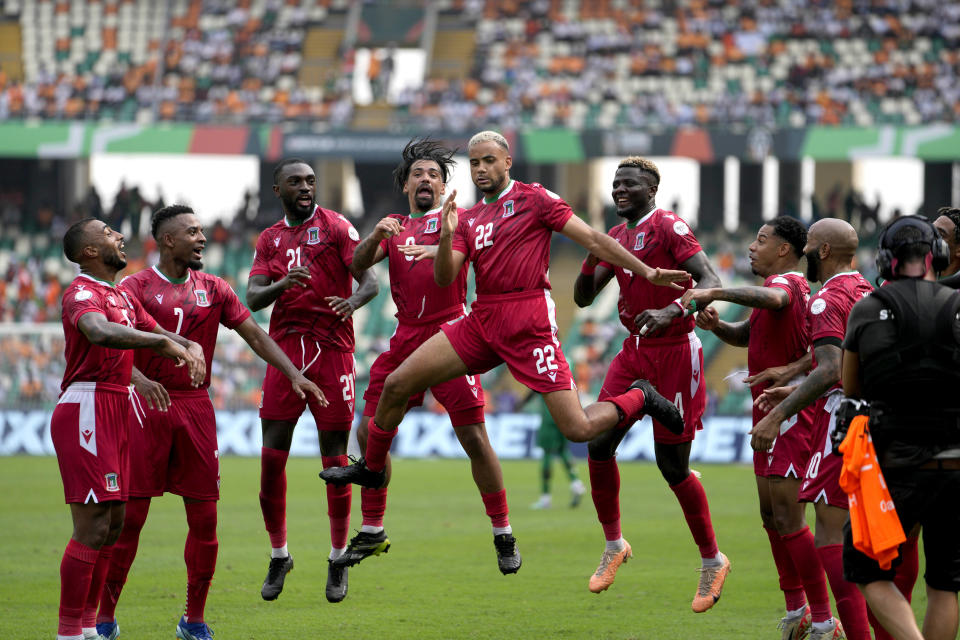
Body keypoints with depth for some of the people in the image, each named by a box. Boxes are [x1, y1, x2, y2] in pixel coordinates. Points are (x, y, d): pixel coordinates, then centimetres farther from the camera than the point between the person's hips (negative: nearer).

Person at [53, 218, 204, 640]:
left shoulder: (122, 297, 20)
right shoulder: (82, 293, -12)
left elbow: (160, 334, 24)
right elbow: (99, 331, -34)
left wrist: (190, 348, 0)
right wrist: (162, 342, -36)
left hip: (114, 412, 10)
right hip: (87, 411, -10)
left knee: (112, 523, 12)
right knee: (93, 525, -12)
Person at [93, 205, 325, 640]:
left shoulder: (213, 290, 11)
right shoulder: (135, 287, -2)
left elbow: (254, 333, 11)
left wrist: (294, 375, 0)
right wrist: (139, 379, -33)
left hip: (196, 408, 4)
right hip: (146, 408, -4)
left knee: (204, 517, 2)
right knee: (129, 515, -4)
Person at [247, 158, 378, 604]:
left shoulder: (336, 227, 3)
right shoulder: (270, 240, 15)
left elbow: (370, 281, -6)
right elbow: (252, 299, 4)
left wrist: (353, 300, -29)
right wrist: (282, 285, -18)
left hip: (332, 348, -3)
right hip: (285, 349, 3)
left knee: (335, 458, -1)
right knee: (272, 457, -3)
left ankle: (338, 562, 11)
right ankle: (278, 558, 12)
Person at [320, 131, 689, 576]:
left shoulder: (533, 199, 0)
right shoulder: (469, 218, 16)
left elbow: (592, 238, -2)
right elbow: (444, 278, 7)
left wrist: (647, 272, -7)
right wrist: (446, 235, -12)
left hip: (529, 325, -5)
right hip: (482, 322, 5)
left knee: (577, 429, -11)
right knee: (396, 385, 0)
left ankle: (638, 399, 18)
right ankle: (372, 468, 21)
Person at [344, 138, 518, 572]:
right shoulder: (395, 227, 18)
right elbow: (360, 262, 3)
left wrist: (438, 250, -36)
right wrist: (377, 236, -17)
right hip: (405, 339, 5)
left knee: (474, 438, -8)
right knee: (370, 432, 2)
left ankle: (503, 535, 1)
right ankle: (371, 532, 14)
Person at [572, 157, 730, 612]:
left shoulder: (668, 227, -12)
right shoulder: (617, 236, 13)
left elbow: (710, 282, -22)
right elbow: (582, 298, 17)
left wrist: (670, 312, -37)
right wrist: (592, 260, -3)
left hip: (674, 352, -7)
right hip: (634, 352, 7)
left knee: (673, 466, -3)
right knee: (599, 444, -3)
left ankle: (712, 561, 13)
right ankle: (613, 544, 14)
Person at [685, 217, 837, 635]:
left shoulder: (786, 282, -15)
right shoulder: (789, 287, 18)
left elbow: (773, 298, -41)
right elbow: (746, 335, 23)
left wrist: (715, 293, -44)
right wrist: (716, 326, 3)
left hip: (788, 415, -11)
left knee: (788, 519, -11)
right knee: (771, 515, 16)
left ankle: (822, 620, -7)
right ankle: (796, 609, 26)